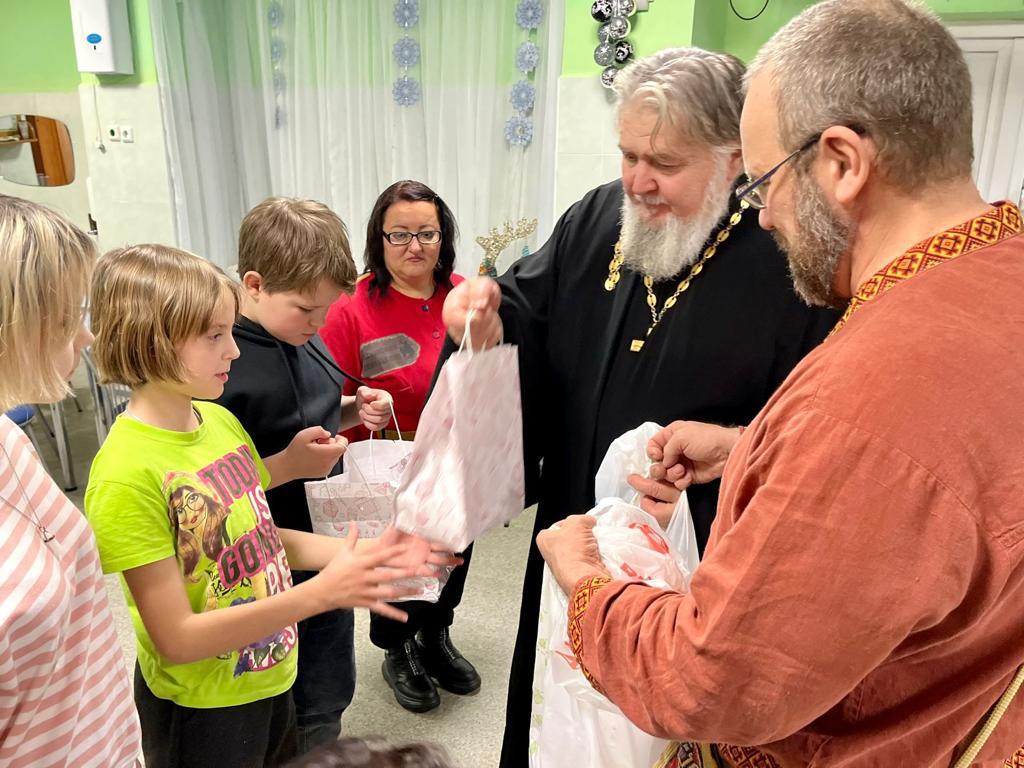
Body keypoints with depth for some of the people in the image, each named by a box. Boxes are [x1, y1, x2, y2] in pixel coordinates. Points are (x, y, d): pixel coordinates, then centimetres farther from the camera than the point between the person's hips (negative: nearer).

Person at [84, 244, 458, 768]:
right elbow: (177, 639, -23)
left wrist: (365, 553, -11)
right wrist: (319, 593, -30)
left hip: (269, 678, 6)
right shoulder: (126, 474, -25)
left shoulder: (221, 420, -3)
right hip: (199, 709, -6)